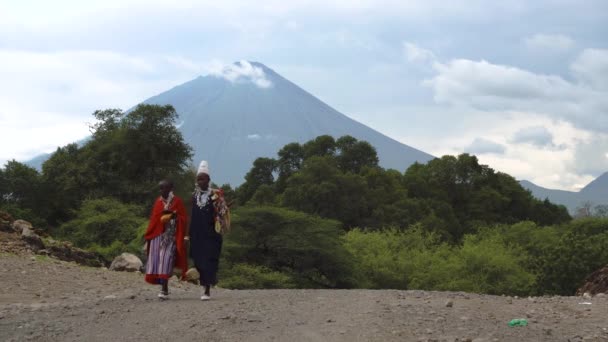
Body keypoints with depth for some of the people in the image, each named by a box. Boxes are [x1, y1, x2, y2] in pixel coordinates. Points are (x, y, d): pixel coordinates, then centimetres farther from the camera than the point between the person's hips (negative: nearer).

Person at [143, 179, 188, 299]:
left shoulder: (177, 201, 0)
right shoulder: (158, 201, 14)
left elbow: (182, 219, -1)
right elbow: (153, 219, 17)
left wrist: (173, 215, -19)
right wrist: (148, 235, 13)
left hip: (170, 236, -5)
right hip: (157, 235, 5)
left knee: (165, 261, -15)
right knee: (156, 261, -1)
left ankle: (164, 290, -18)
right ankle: (164, 288, 8)